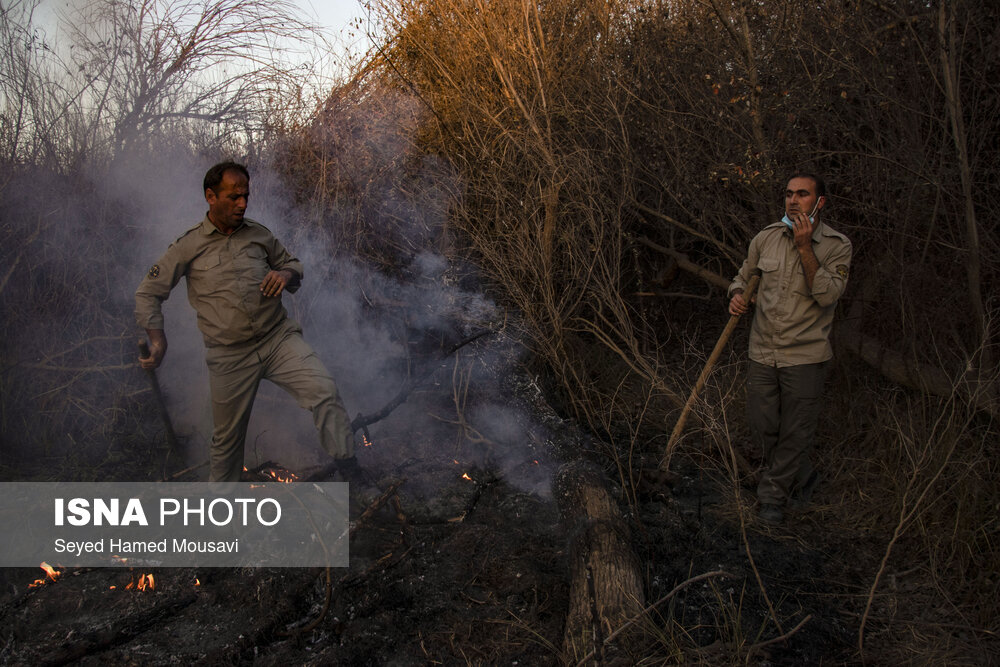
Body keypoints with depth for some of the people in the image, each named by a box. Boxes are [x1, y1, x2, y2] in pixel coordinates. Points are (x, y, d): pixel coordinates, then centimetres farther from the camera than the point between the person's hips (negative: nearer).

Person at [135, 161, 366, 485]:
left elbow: (292, 263, 22)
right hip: (230, 355, -2)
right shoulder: (189, 246, -1)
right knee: (228, 437, 10)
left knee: (324, 391, -21)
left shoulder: (259, 234, 6)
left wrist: (286, 274, -3)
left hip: (279, 337, 2)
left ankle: (348, 467, -11)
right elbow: (148, 293, 4)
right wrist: (158, 339, -10)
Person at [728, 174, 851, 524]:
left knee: (795, 433, 4)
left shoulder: (836, 246, -7)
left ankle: (773, 494, 22)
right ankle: (802, 475, 34)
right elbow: (744, 276, 18)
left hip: (804, 356, -3)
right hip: (763, 351, 4)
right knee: (761, 427, 9)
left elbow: (827, 295, -20)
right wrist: (736, 295, -5)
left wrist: (804, 248, -23)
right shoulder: (766, 238, 3)